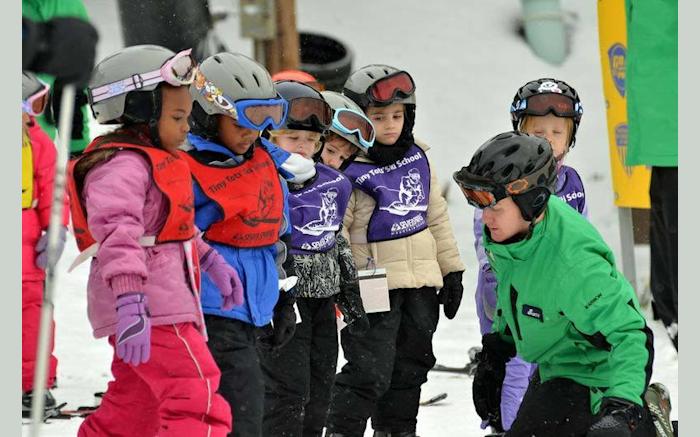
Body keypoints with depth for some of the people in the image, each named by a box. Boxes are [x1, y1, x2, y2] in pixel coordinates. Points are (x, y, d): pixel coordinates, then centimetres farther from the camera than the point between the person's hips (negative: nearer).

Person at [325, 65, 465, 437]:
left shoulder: (418, 161, 8)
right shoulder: (350, 172, -12)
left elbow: (437, 218, 16)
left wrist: (451, 270, 16)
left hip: (421, 286, 7)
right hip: (376, 287, -7)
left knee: (411, 365, 15)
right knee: (370, 370, -11)